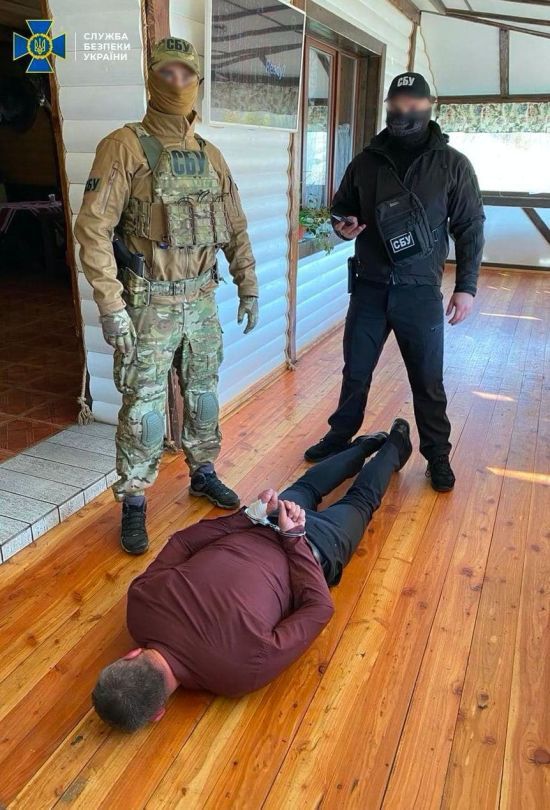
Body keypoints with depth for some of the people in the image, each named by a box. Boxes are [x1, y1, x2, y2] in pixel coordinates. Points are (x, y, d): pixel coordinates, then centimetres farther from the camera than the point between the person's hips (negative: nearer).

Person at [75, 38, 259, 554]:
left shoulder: (209, 155, 11)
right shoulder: (125, 146, -7)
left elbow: (235, 230, 16)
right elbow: (93, 229, -13)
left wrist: (248, 288, 12)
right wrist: (111, 306, -18)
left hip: (202, 299, 6)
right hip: (150, 302, -5)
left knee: (203, 394, 16)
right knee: (144, 406, 0)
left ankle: (203, 473, 36)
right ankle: (133, 502, 16)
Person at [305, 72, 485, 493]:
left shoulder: (453, 164, -1)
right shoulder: (366, 162, 5)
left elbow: (470, 229, 1)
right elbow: (341, 207, 18)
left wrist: (466, 286, -5)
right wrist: (342, 224, -6)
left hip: (420, 292, -2)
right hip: (369, 288, 2)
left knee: (428, 380, 6)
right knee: (356, 372, 13)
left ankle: (437, 455, 23)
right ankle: (340, 437, 32)